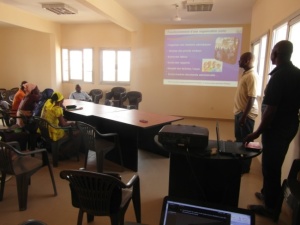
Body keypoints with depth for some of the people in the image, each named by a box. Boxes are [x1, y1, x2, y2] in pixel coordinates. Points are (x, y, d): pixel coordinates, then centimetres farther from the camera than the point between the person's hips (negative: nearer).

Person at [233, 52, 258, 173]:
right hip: (240, 111, 10)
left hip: (246, 113, -10)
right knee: (239, 138, 18)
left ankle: (245, 167, 16)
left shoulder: (252, 75, -18)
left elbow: (252, 98, -23)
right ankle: (239, 163, 32)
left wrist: (244, 116, -23)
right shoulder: (245, 73, 12)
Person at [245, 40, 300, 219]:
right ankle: (268, 194, 38)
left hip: (277, 128, -9)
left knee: (270, 166, 3)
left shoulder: (278, 76, -21)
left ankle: (271, 207, 16)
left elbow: (271, 110, -24)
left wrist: (258, 132, -18)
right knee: (275, 164, 21)